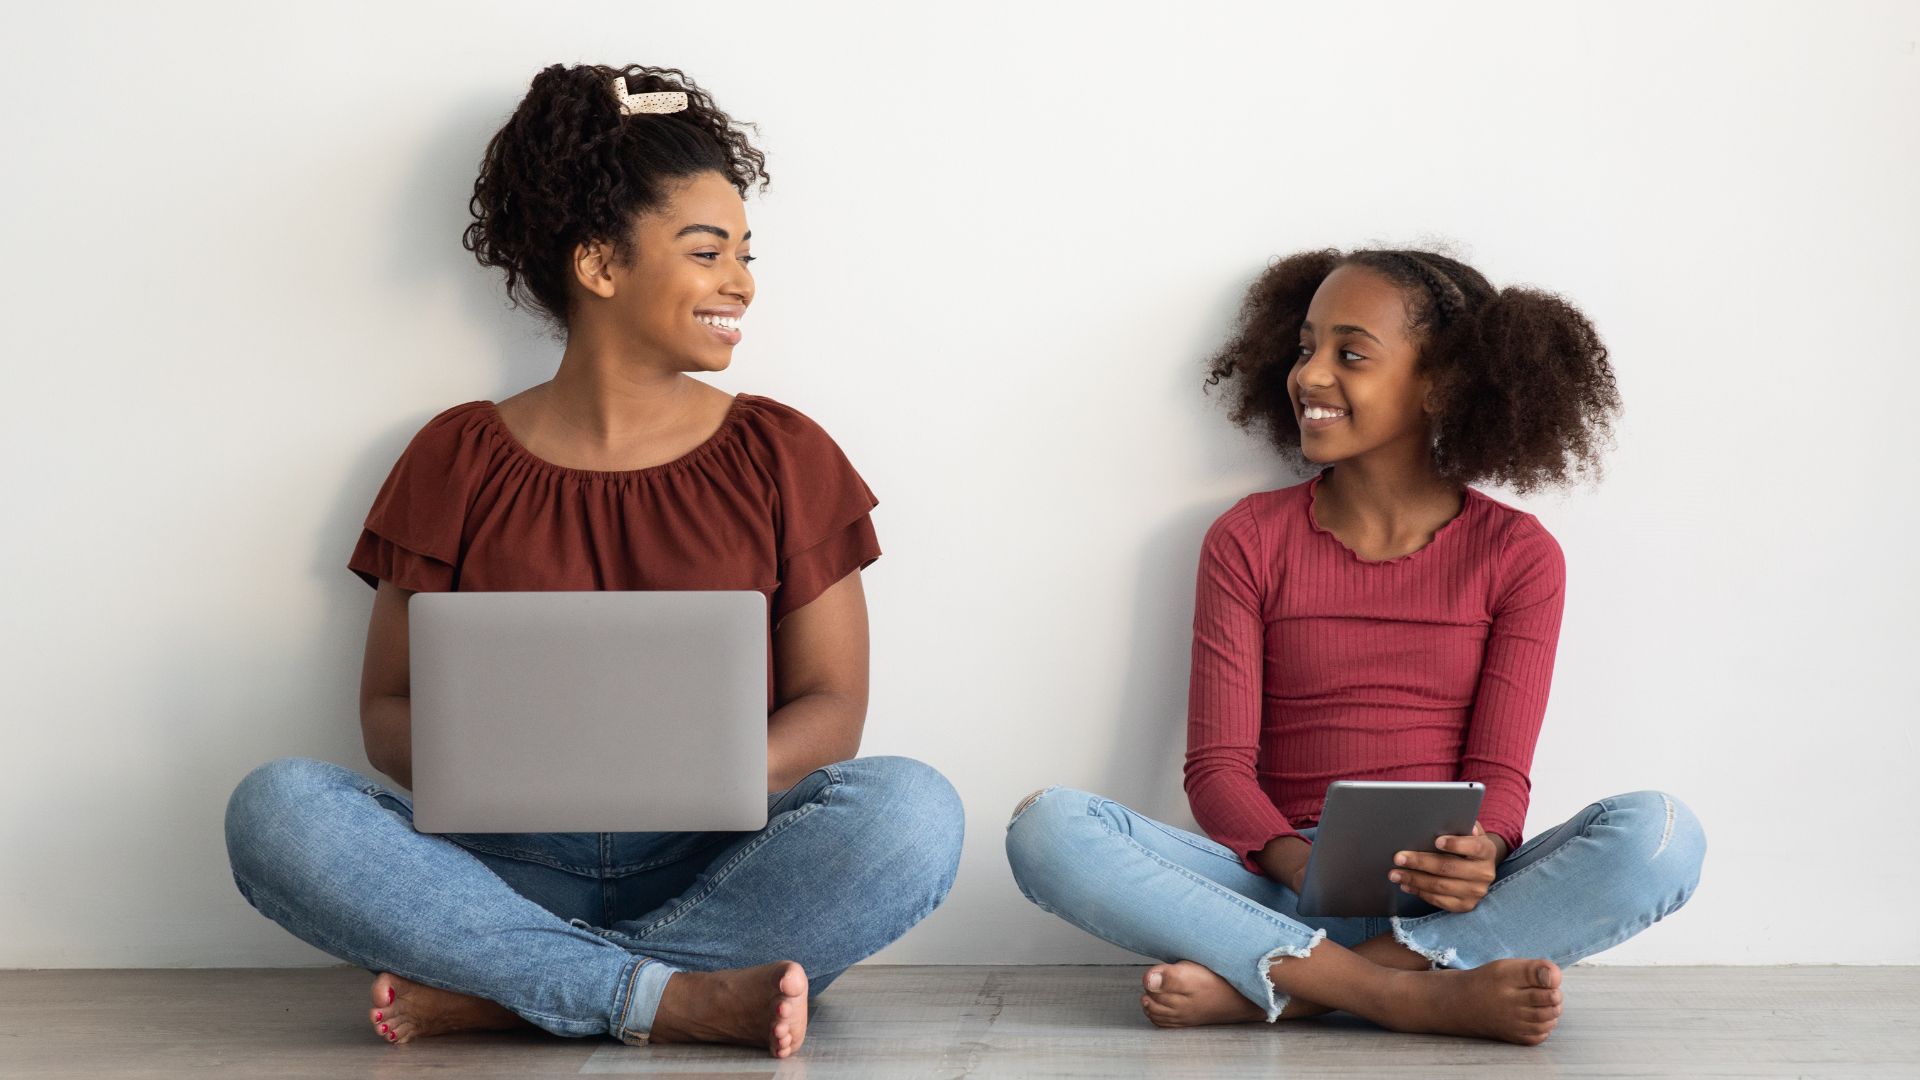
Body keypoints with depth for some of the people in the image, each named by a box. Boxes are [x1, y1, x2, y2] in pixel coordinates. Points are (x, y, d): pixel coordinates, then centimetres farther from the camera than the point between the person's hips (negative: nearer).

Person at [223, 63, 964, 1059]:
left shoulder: (781, 454, 9)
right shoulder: (457, 461, 9)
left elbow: (830, 706, 4)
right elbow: (389, 708, 7)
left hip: (719, 866, 0)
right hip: (508, 864, 0)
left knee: (909, 809, -30)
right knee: (275, 808, -26)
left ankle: (491, 989, -26)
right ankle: (675, 997, -30)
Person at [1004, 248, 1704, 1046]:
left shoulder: (1516, 556, 6)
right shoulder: (1248, 541, 7)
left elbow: (1499, 770, 0)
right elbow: (1217, 767, 1)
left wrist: (1479, 855, -25)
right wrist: (1303, 865, -21)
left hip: (1444, 903, 0)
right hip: (1282, 885, 0)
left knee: (1660, 836, -29)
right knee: (1047, 828, -25)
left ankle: (1256, 987, -31)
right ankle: (1417, 996, -32)